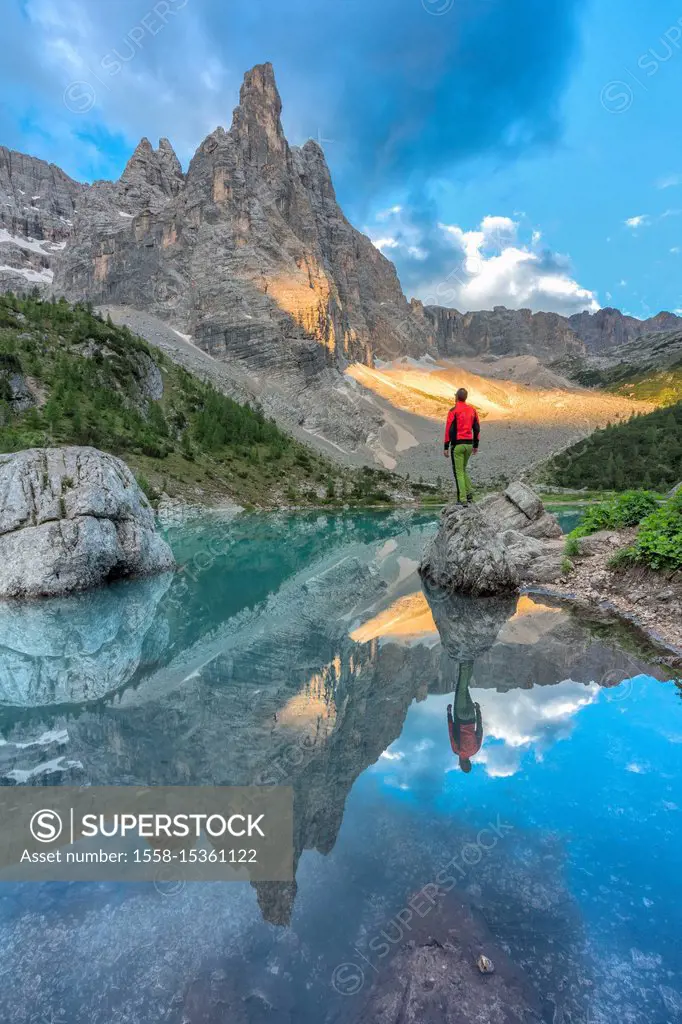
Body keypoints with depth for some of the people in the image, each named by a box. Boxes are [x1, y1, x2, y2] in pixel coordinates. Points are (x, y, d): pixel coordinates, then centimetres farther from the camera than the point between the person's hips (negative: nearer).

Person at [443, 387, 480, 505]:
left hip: (457, 444, -6)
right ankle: (469, 492, 10)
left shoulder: (453, 410, -10)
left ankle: (463, 499, -1)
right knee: (463, 469, 22)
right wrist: (475, 445, 18)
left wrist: (446, 447, -9)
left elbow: (449, 430, -13)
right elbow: (477, 428, 10)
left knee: (458, 472, 1)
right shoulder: (472, 409, 8)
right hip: (469, 444, 6)